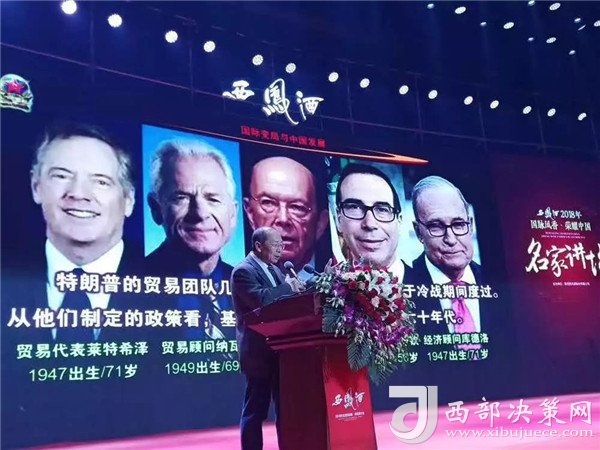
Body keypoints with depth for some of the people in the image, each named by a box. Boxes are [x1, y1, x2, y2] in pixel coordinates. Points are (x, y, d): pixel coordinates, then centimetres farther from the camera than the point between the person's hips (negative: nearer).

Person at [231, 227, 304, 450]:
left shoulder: (273, 269, 16)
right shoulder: (243, 271, -12)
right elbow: (260, 299, -28)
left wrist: (298, 288, -3)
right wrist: (288, 286, -17)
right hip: (259, 352, -9)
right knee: (256, 410, -1)